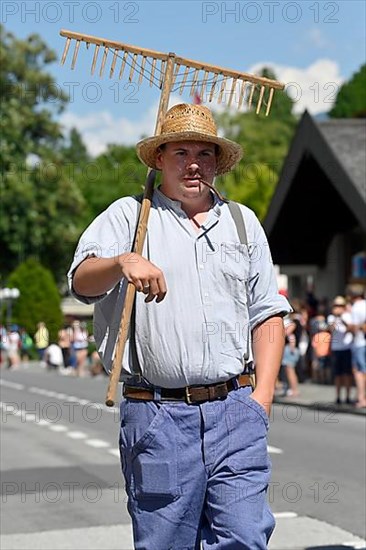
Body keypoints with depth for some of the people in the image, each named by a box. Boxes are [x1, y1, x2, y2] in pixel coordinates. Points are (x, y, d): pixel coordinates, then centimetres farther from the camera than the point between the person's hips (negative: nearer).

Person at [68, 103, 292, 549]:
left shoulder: (243, 222, 17)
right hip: (157, 414, -2)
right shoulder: (128, 215, 7)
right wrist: (123, 261, -31)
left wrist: (263, 392, 6)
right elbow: (82, 281, -9)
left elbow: (266, 311, 18)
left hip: (235, 409, 2)